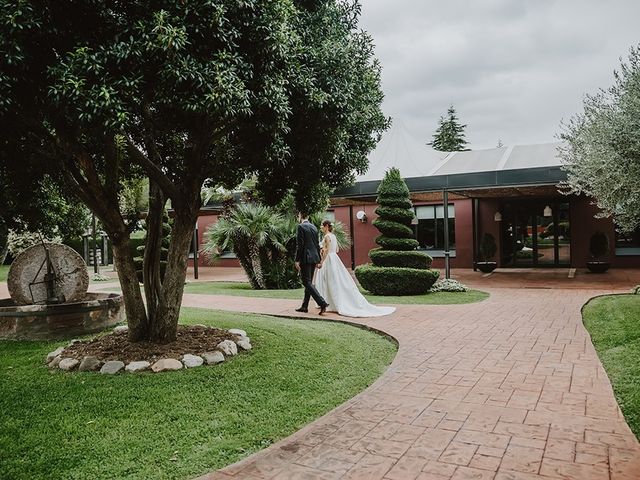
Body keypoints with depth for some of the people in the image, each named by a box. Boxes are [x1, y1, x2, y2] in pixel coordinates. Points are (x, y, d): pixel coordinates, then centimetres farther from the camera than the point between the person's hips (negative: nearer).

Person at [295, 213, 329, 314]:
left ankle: (322, 303, -17)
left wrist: (297, 260, -13)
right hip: (314, 258, 8)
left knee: (307, 282, -7)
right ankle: (304, 306, 18)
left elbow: (300, 245, -15)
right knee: (309, 282, 12)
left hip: (305, 258, -8)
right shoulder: (314, 227, 13)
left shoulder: (301, 227, -9)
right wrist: (318, 260, 20)